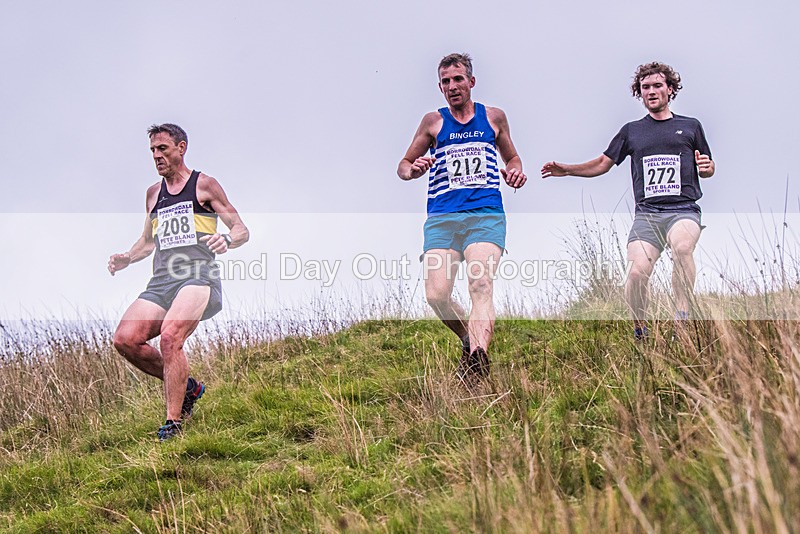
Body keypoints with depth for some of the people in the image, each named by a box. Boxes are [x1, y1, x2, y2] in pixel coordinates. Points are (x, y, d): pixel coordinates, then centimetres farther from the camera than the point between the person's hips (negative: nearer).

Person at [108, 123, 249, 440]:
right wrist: (127, 258, 11)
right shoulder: (153, 193, 23)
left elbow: (242, 231, 6)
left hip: (198, 277, -6)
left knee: (170, 336, -31)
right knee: (125, 339, -17)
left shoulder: (204, 185, 8)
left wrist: (227, 240, -18)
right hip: (161, 282, 6)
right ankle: (186, 386, 4)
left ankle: (173, 425, -25)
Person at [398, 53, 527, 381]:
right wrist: (413, 170, -7)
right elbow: (403, 166, 18)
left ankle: (477, 357, -41)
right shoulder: (433, 122, 14)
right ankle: (469, 340, 14)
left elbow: (512, 158, 30)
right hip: (442, 217, 1)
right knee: (436, 295, -14)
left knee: (481, 284, -25)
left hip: (486, 215, -1)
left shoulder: (493, 117, 17)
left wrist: (515, 172, 5)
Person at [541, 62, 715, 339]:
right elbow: (603, 163, 27)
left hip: (683, 210, -1)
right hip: (646, 212, 1)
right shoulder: (631, 131, 20)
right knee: (637, 273, -21)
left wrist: (707, 167, -1)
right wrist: (566, 169, 15)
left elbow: (707, 170, 23)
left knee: (682, 246, -36)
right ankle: (639, 330, 2)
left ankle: (681, 321, -31)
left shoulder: (690, 126, 16)